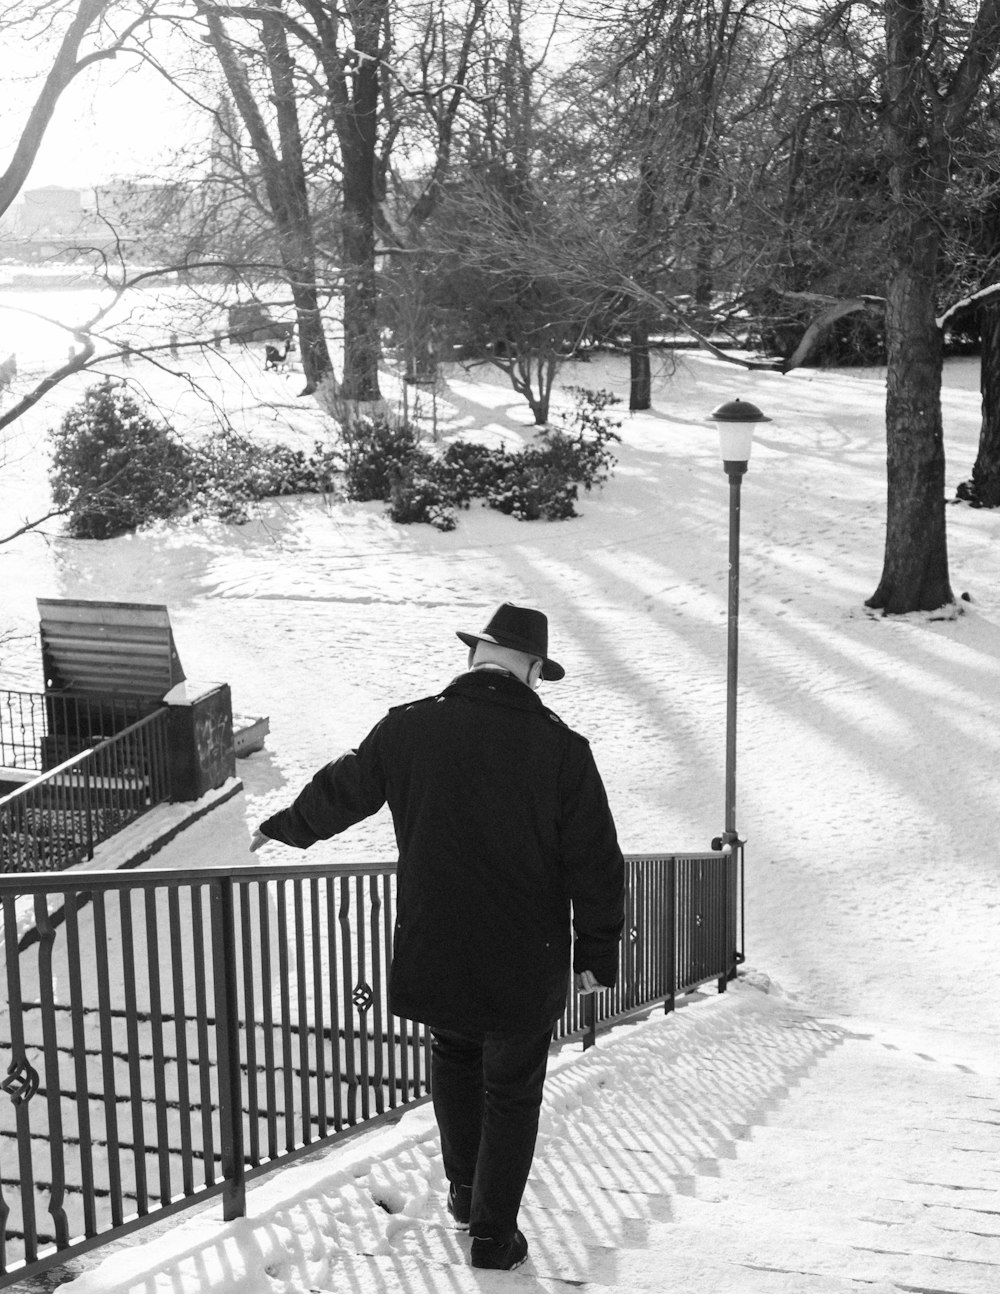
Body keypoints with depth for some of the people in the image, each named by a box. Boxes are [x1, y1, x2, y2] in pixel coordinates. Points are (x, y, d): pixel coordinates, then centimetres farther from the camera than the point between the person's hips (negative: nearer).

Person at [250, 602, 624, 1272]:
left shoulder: (410, 728, -6)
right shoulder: (561, 749, -12)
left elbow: (340, 790, 11)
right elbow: (596, 864, -8)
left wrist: (282, 828, 30)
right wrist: (597, 955, 4)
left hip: (433, 958, 2)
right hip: (526, 966, -2)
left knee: (453, 1056, 28)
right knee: (512, 1091, 15)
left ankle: (465, 1192, 40)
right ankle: (493, 1235, 24)